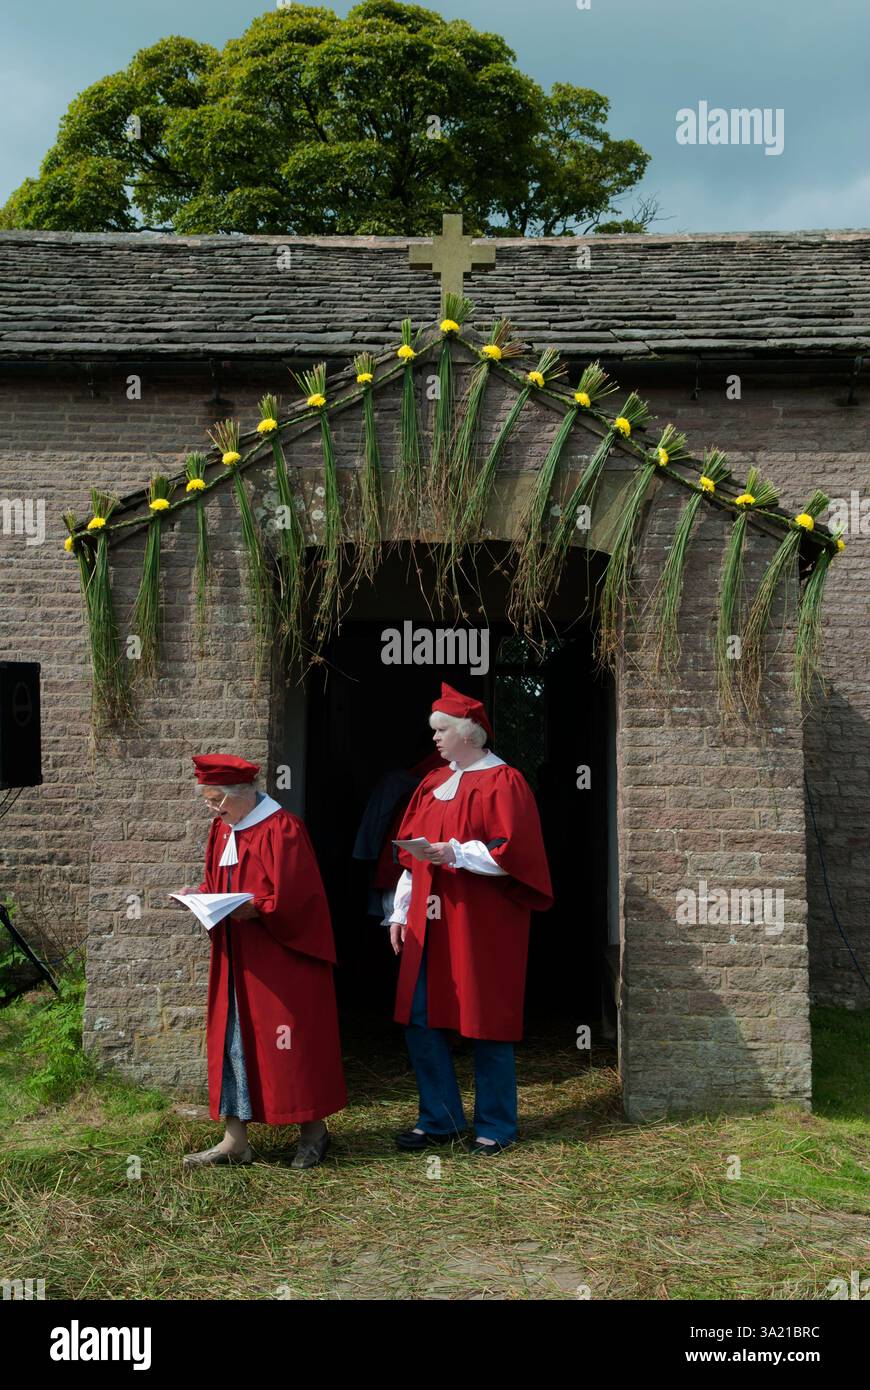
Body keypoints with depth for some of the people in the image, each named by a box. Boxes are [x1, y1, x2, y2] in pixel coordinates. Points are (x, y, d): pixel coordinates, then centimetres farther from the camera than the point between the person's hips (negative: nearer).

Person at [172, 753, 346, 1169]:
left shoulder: (281, 830, -15)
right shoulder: (222, 829, 9)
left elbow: (291, 899, -18)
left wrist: (251, 908, -27)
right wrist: (199, 895, -1)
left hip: (279, 960, -8)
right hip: (234, 960, 8)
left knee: (289, 1044, 2)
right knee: (232, 1041, 8)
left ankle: (313, 1130, 19)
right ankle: (235, 1139, 15)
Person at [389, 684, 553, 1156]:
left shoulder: (503, 782, -7)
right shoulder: (433, 783, 14)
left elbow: (511, 850, -15)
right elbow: (412, 850, 16)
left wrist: (456, 853, -24)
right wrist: (401, 912, 12)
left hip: (482, 923, -7)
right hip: (430, 921, 7)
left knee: (486, 1024, 1)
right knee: (420, 1020, 7)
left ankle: (494, 1127, 16)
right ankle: (439, 1120, 21)